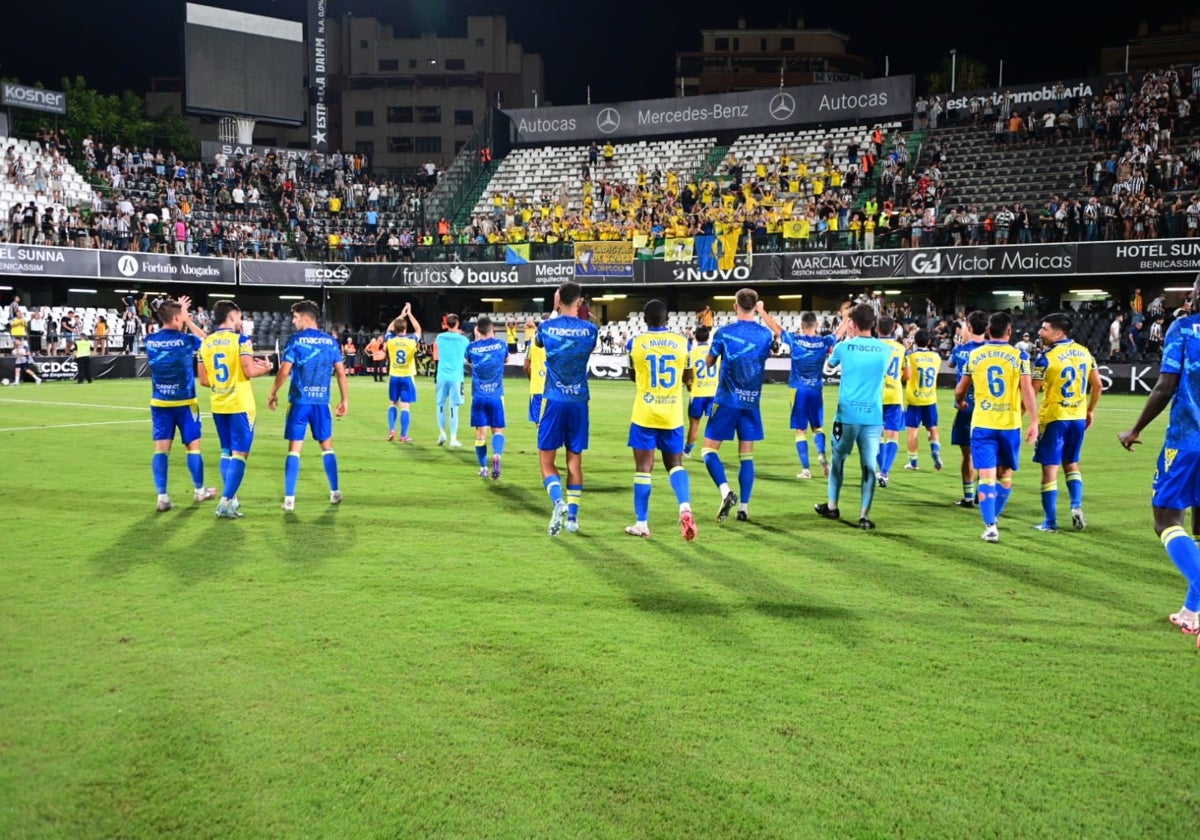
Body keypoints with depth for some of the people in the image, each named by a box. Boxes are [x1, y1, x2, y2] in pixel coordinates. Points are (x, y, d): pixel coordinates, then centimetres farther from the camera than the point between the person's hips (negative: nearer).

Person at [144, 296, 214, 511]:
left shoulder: (150, 340, 0)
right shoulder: (186, 340, -12)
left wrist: (177, 310, 23)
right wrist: (189, 321, 9)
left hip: (159, 402, 3)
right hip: (184, 402, -3)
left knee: (161, 448, 1)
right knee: (193, 445, 11)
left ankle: (162, 496, -3)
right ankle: (199, 490, 25)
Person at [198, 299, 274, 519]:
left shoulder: (206, 343, 7)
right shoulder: (240, 339, -10)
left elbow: (204, 380, 7)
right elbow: (249, 371, -17)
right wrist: (264, 368, 3)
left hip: (218, 405, 6)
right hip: (240, 404, -6)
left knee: (226, 452, 18)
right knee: (239, 454, -3)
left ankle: (230, 498, 21)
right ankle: (225, 502, -10)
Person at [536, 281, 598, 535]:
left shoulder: (547, 327, -4)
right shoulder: (590, 330, -2)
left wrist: (554, 312, 27)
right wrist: (580, 318, 28)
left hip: (554, 400, -2)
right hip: (579, 402, 2)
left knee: (546, 459, 4)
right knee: (575, 460, 11)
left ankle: (559, 502, -20)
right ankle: (572, 517, 11)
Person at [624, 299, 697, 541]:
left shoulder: (635, 343, -5)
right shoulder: (682, 342, 0)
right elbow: (688, 380, 11)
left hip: (645, 414, -2)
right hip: (673, 415, 2)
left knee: (643, 468, 5)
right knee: (675, 464, 13)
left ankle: (642, 524, 9)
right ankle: (685, 507, -11)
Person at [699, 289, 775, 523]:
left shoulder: (724, 332, -7)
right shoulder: (766, 334, 0)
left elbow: (709, 362, 6)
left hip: (727, 401, -3)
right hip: (752, 403, 3)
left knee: (709, 450, 3)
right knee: (746, 456, 10)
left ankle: (726, 492, -19)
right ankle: (744, 507, 8)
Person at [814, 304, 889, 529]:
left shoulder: (844, 346, -5)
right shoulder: (885, 349, 2)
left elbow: (828, 367, 17)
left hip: (847, 414, -1)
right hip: (874, 416, 1)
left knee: (838, 459, 16)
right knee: (869, 464, 1)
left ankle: (832, 506, 26)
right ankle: (865, 515, -3)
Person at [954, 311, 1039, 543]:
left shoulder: (974, 356, 3)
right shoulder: (1019, 356, -3)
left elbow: (960, 390, 12)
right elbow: (1027, 391, -10)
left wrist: (961, 403, 33)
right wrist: (1034, 422, -5)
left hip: (982, 424, 0)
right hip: (1010, 424, 0)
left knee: (987, 476, -1)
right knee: (1005, 476, 17)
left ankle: (990, 526, -10)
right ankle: (993, 518, 29)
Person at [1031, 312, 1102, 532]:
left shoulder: (1047, 358, -14)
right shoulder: (1084, 352, 4)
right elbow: (1097, 385, 10)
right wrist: (1090, 410, 21)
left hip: (1054, 418, -6)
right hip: (1078, 417, 6)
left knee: (1050, 469, 2)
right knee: (1071, 464, 22)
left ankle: (1050, 522, 5)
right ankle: (1076, 506, 6)